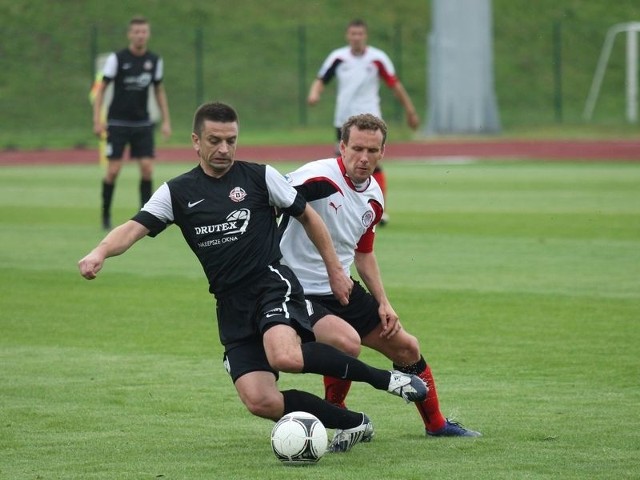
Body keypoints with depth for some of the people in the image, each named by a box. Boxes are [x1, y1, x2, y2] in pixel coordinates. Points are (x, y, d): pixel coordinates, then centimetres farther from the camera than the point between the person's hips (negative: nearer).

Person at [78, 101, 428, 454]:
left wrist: (334, 270, 12)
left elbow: (307, 216, 12)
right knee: (260, 401, -14)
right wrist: (100, 253, -26)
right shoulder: (176, 193, 6)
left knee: (285, 357, -35)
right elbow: (134, 228, -6)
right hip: (231, 306, 3)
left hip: (273, 284, -3)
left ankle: (383, 378, -15)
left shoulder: (260, 177, 1)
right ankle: (353, 424, 4)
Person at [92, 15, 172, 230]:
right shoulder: (117, 58, -8)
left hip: (143, 124, 3)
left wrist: (166, 121, 9)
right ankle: (106, 215, 11)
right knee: (113, 170, -5)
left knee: (147, 168, -7)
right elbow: (101, 89, -5)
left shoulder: (155, 61, 3)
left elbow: (159, 90, 14)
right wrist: (97, 119, -12)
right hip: (118, 122, -3)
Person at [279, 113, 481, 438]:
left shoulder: (373, 197, 6)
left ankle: (436, 425, 34)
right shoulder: (318, 178, -20)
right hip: (300, 295, -8)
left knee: (405, 347, 13)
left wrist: (382, 302, 11)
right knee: (347, 342, -33)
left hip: (343, 290, 8)